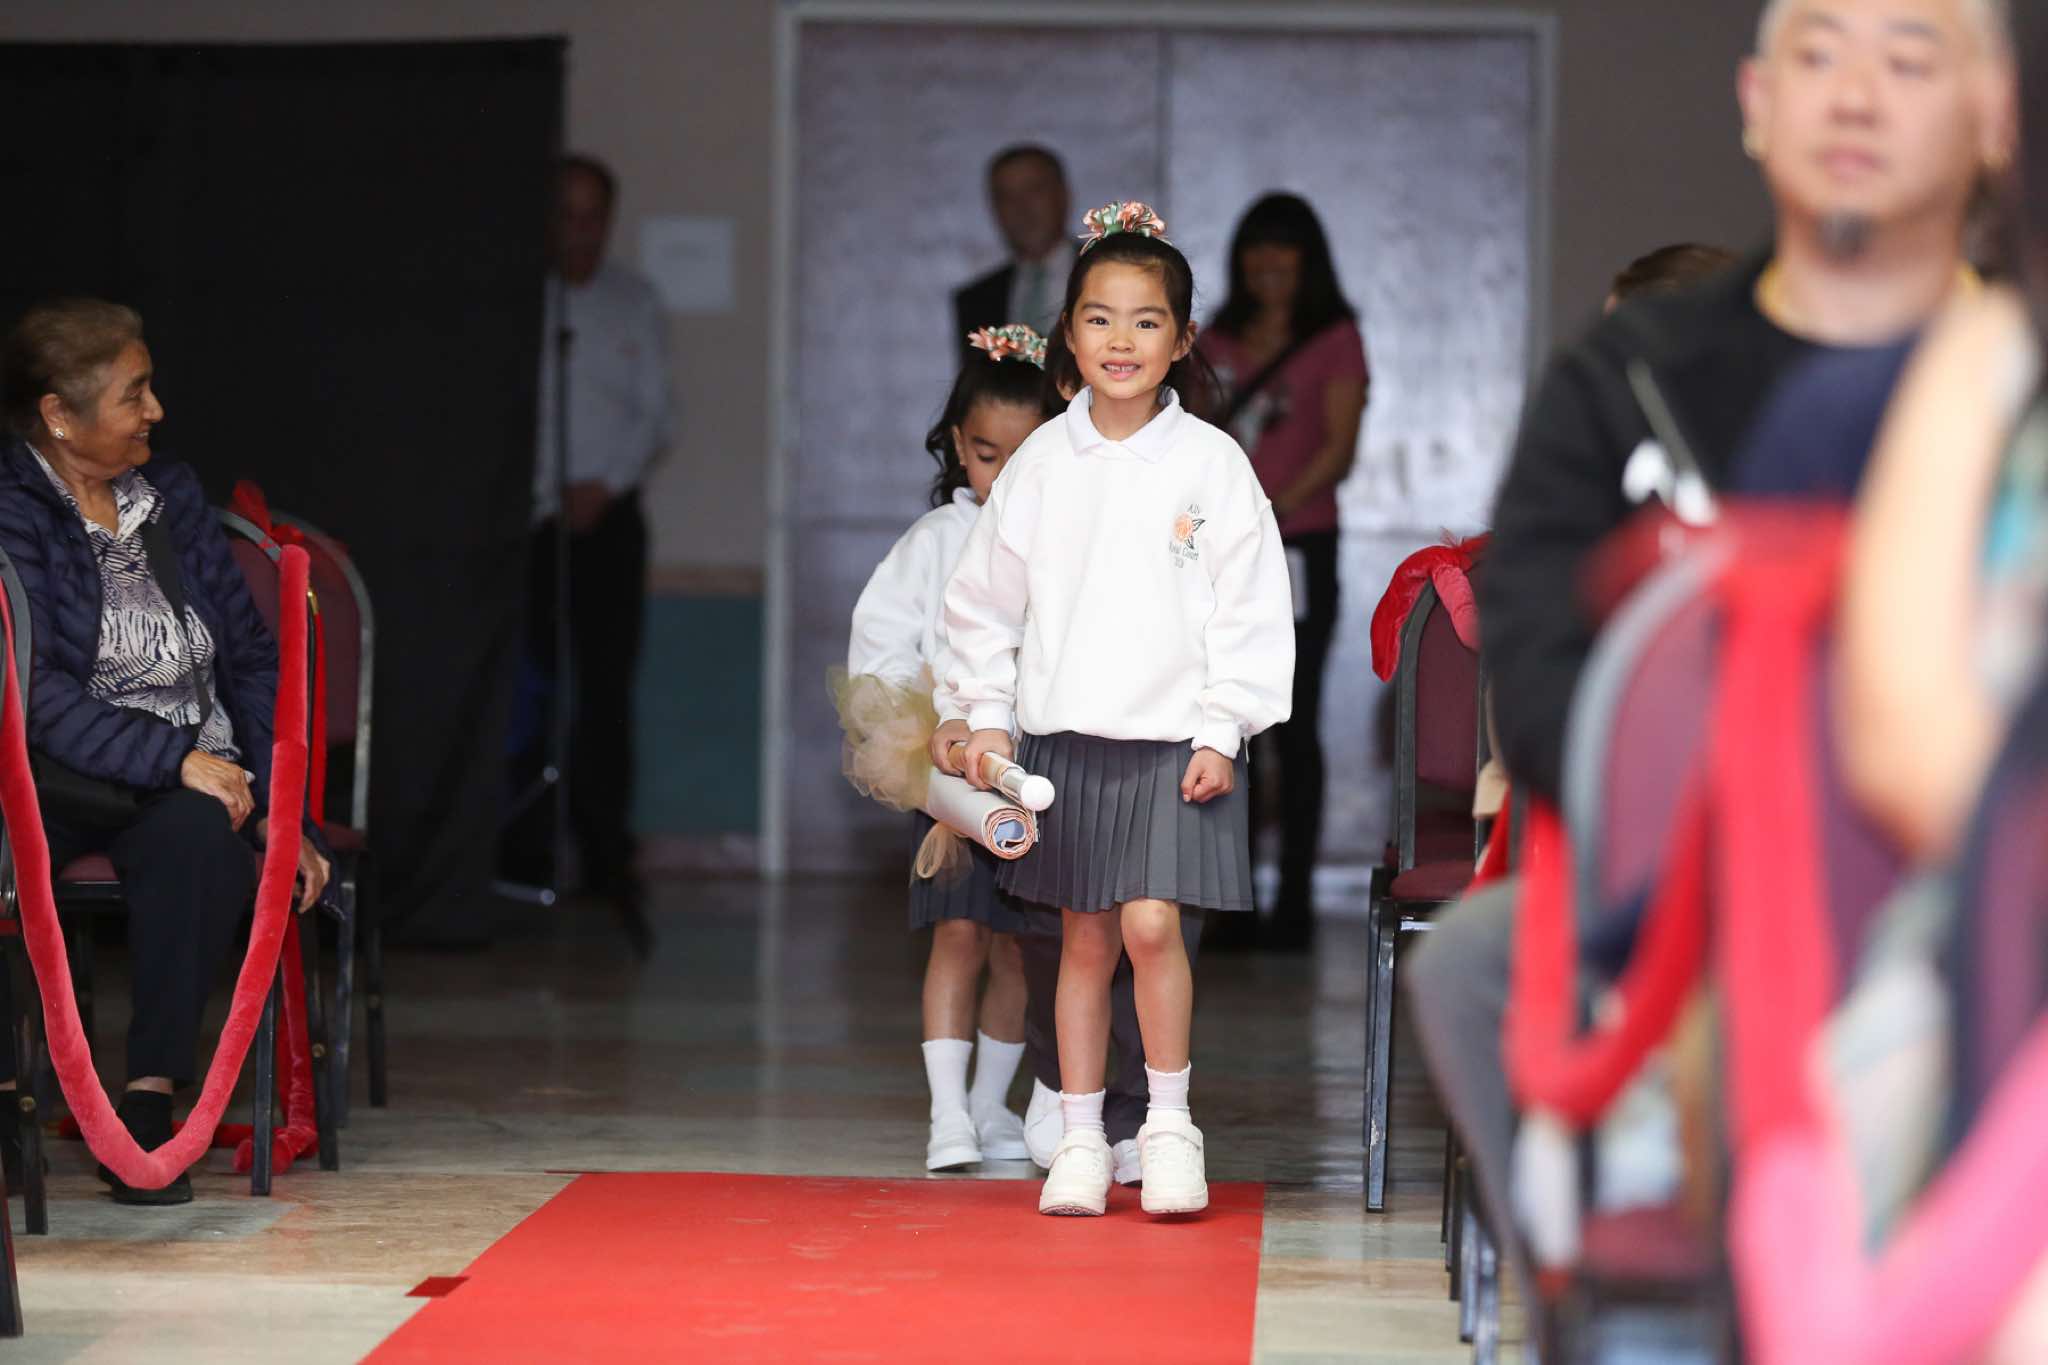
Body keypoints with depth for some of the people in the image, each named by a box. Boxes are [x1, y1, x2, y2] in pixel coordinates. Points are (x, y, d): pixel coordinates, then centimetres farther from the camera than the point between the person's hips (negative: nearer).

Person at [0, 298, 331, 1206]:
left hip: (188, 786, 4)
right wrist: (171, 757, -21)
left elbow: (251, 661, 17)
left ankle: (149, 1102, -33)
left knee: (200, 833, -33)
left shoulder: (171, 499, 14)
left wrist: (278, 811, 6)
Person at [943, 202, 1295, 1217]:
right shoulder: (1041, 464, 3)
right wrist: (986, 715, 7)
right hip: (1064, 735, 3)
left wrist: (1221, 732, -6)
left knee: (1151, 923, -15)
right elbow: (985, 595, 11)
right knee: (1084, 941, 7)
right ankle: (1081, 1140, 16)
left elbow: (1251, 608, -2)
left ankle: (1168, 1124, 1)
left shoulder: (1211, 464, -3)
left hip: (1174, 737, -2)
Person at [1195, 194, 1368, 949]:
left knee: (1292, 728, -5)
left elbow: (1339, 449, -6)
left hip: (1299, 546, -4)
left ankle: (1294, 900, -3)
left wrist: (1276, 507, -20)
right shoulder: (1217, 343, 17)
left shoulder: (1334, 340, 4)